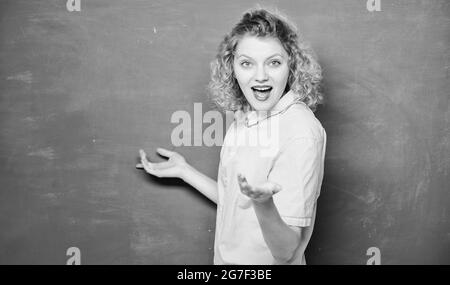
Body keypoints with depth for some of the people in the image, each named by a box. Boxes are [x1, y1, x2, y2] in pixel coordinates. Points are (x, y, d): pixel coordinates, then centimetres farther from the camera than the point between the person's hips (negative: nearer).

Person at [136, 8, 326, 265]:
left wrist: (263, 204, -42)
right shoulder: (244, 119, -3)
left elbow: (286, 250, -24)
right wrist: (184, 170, 5)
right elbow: (235, 203, 6)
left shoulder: (302, 132, -24)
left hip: (269, 263, -6)